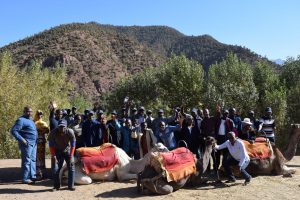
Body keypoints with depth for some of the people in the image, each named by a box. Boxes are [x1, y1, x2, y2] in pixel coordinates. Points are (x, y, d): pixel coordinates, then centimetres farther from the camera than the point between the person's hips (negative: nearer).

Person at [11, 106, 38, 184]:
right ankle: (25, 178, 1)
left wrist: (36, 139, 15)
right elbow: (13, 131, -18)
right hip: (27, 143, -9)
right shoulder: (21, 120, -11)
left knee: (33, 160, 14)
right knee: (26, 161, -5)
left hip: (33, 143, 9)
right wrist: (21, 139, -23)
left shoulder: (30, 119, 17)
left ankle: (33, 176, 23)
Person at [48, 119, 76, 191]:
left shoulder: (70, 132, -23)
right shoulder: (53, 133, -22)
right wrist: (53, 155, -15)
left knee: (71, 167, -6)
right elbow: (51, 145, -13)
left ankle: (70, 186, 5)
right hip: (57, 151, 0)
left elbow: (73, 144, -14)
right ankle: (56, 186, 12)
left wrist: (71, 155, -15)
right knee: (55, 169, -5)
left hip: (67, 150, 0)